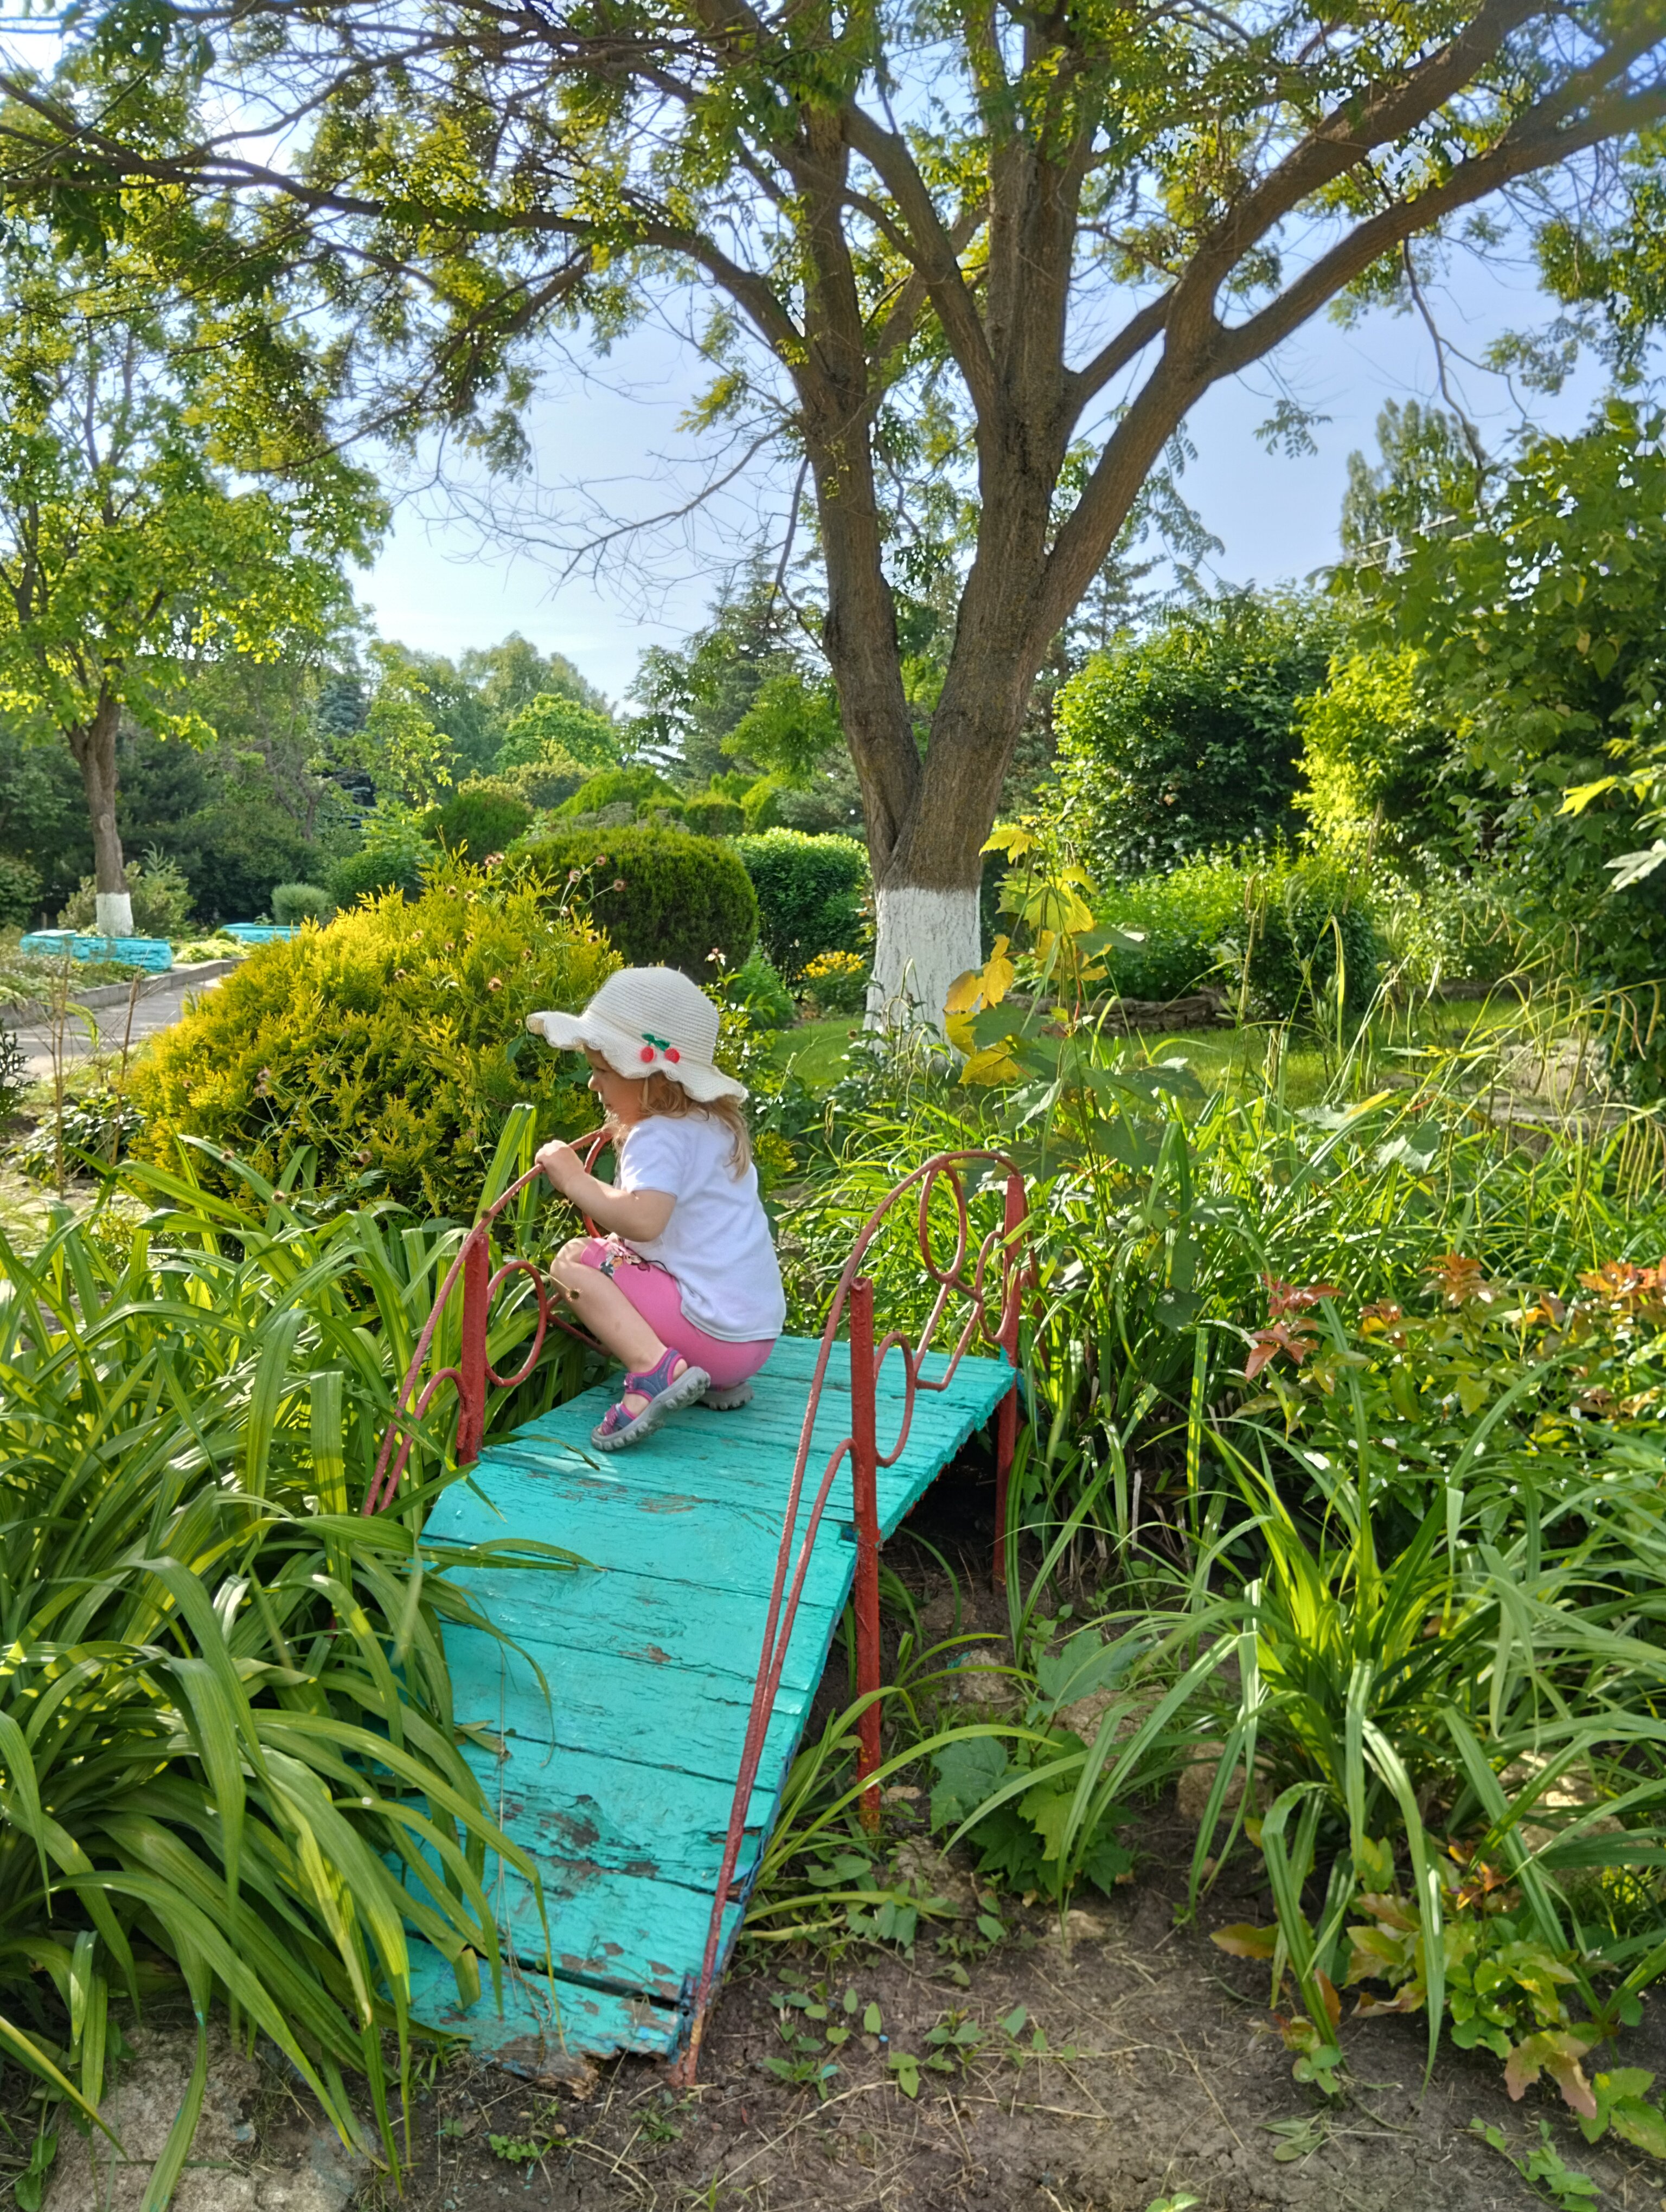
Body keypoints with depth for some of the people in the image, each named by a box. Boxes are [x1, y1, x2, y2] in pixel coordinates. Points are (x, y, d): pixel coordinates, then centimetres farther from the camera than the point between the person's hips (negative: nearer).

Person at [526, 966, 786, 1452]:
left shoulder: (659, 1137, -12)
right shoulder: (716, 1126, 16)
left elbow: (644, 1219, -30)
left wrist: (574, 1179, -17)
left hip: (712, 1331, -10)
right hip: (759, 1334, 10)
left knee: (575, 1261, -7)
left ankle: (654, 1370, -22)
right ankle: (715, 1379, 11)